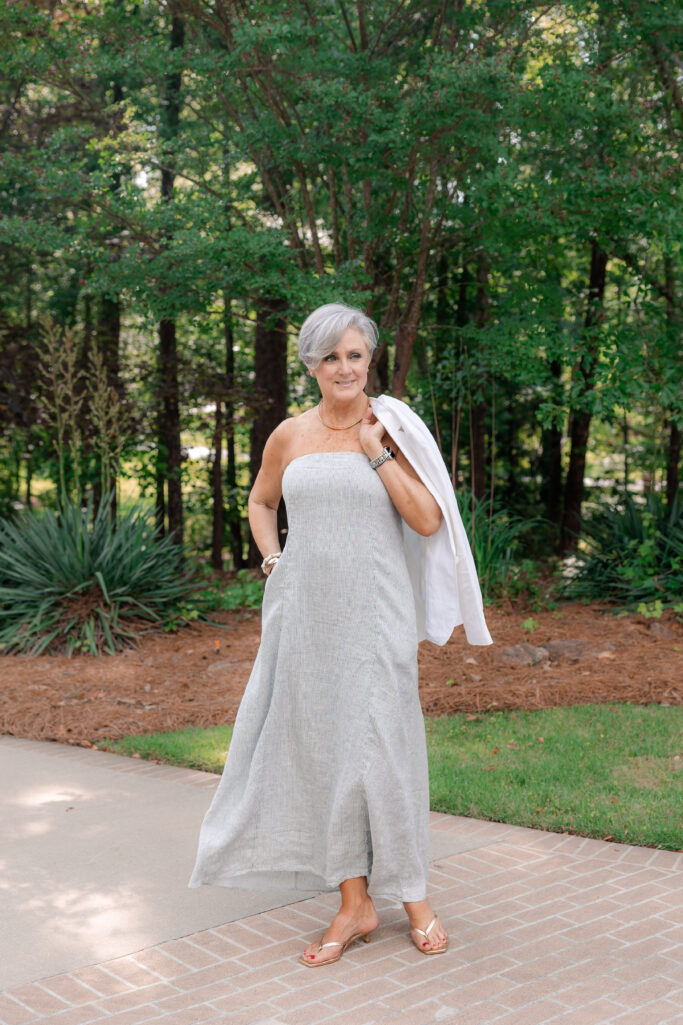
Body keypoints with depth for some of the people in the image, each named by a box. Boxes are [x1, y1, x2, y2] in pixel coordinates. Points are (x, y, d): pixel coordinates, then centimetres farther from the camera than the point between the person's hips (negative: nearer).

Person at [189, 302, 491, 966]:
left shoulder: (393, 430, -1)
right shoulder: (290, 436, 6)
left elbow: (428, 522, -8)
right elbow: (261, 501, 23)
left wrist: (377, 452, -11)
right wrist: (272, 560, 7)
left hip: (375, 611, -3)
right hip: (307, 611, 3)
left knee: (380, 745, -1)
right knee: (320, 746, 6)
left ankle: (413, 896, 18)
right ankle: (354, 905, 18)